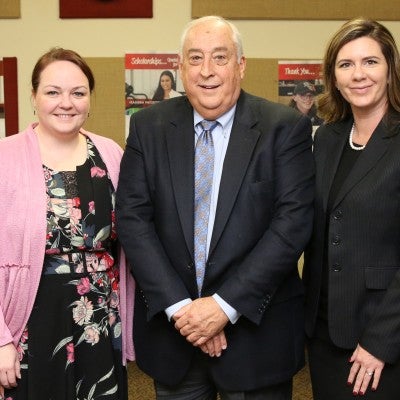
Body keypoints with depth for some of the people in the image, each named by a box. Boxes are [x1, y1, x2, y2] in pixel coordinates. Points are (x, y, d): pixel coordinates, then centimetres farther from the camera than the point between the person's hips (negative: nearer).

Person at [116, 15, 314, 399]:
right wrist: (178, 305, -13)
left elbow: (294, 220, -13)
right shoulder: (148, 126, 0)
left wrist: (226, 304, -17)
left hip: (257, 328, -2)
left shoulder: (286, 127, -7)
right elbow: (132, 217, -5)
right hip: (171, 326, 2)